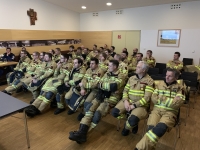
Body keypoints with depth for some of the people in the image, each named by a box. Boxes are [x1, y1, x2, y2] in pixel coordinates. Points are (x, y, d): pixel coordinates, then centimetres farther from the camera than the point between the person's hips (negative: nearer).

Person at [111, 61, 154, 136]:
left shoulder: (149, 81, -6)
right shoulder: (131, 78, 10)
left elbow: (147, 97, -13)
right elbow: (125, 90, 8)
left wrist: (134, 105, -18)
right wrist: (125, 101, -11)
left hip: (141, 105, -4)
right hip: (128, 101, 5)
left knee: (133, 120, -30)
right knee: (114, 112, -16)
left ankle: (127, 126, 9)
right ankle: (129, 120, 11)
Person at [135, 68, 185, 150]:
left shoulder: (180, 88, 6)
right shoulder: (160, 84, 13)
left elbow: (177, 103, -7)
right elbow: (153, 98, 5)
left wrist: (162, 99, -6)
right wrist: (171, 101, -5)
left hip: (170, 112, -2)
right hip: (157, 109, 2)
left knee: (160, 128, -31)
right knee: (151, 128, -27)